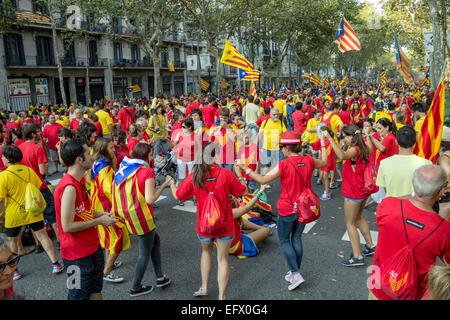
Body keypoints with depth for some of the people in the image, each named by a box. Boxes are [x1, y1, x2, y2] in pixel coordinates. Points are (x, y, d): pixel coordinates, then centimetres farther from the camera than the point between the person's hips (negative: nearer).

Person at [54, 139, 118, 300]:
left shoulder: (80, 180, 5)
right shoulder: (69, 188, -26)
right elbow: (68, 226, -26)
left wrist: (101, 214, 1)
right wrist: (99, 221, -18)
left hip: (92, 247, 9)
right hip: (78, 255, -9)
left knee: (96, 291, 23)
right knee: (80, 295, 9)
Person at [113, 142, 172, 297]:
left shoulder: (123, 169, 6)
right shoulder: (147, 171, -15)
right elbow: (150, 199, -21)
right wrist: (164, 185, -11)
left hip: (127, 216, 8)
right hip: (141, 218, -8)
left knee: (155, 240, 24)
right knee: (145, 252, 12)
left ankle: (160, 277, 31)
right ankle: (136, 288, 25)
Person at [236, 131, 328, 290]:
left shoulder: (283, 165, -21)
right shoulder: (308, 161, -4)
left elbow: (263, 180, -24)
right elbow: (324, 163, 17)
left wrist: (245, 168, -19)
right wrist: (323, 145, 30)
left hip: (288, 210, -6)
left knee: (284, 240, 10)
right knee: (296, 238, 19)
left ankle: (296, 274, 4)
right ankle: (295, 272, 29)